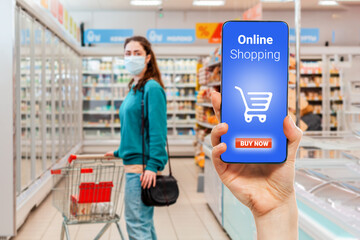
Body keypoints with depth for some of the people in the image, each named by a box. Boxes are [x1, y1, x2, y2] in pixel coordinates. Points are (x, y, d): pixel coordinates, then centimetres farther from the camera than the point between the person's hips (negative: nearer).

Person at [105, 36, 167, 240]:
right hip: (133, 164, 10)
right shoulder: (135, 88, 15)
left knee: (137, 223, -6)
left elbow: (157, 131, -18)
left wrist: (153, 166, -23)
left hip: (142, 165, -10)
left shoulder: (152, 88, -12)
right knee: (145, 223, 16)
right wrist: (120, 152, 30)